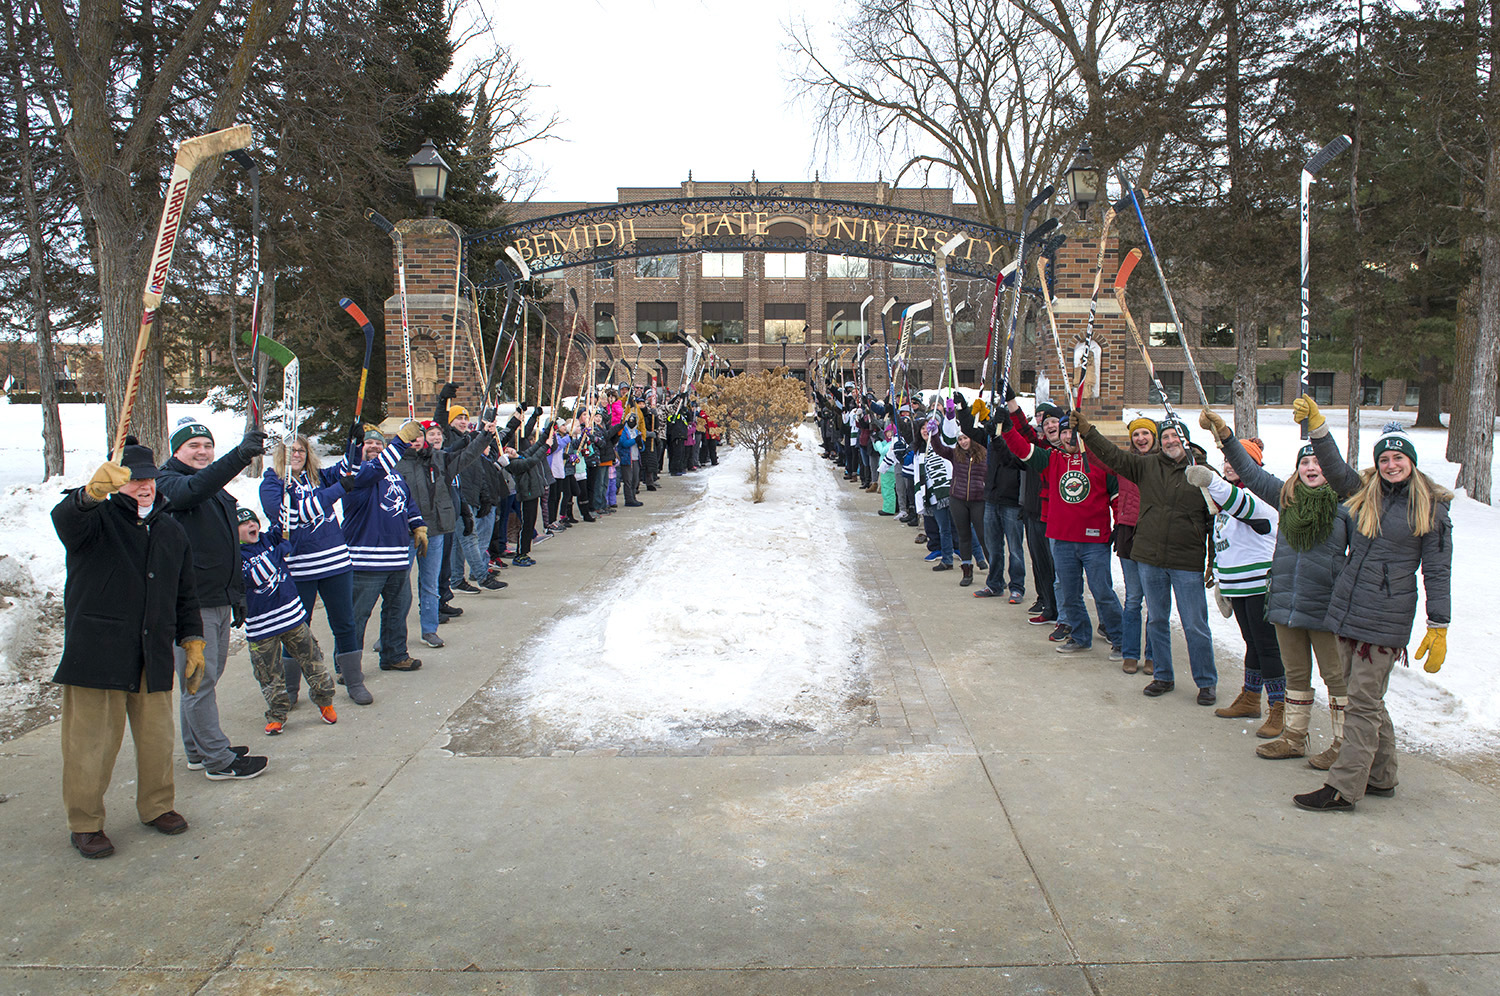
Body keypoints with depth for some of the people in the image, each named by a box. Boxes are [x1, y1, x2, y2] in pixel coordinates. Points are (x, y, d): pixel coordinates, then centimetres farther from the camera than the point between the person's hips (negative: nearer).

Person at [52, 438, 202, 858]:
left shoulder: (172, 532, 15)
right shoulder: (97, 520, -2)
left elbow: (184, 595, 21)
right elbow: (65, 519, -28)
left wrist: (192, 641, 14)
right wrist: (91, 492, -49)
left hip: (153, 657, 5)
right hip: (96, 655, -4)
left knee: (157, 736, 11)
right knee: (92, 741, 1)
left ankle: (157, 805, 29)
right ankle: (84, 823, 15)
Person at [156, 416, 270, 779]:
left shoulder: (218, 490, 19)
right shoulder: (167, 482, -7)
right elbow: (192, 490, -32)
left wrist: (238, 593, 22)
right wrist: (240, 455, -46)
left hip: (219, 600, 9)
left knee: (205, 678, 16)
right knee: (200, 680, -3)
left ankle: (199, 750, 27)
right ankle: (218, 760, 2)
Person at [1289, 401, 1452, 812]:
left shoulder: (1431, 509, -3)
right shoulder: (1365, 494, 10)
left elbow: (1437, 572, -4)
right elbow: (1334, 467, -3)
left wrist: (1438, 629, -7)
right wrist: (1315, 424, -16)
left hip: (1386, 618, -6)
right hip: (1347, 608, 6)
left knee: (1364, 703, -5)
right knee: (1366, 698, 15)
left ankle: (1345, 788, -1)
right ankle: (1381, 777, 28)